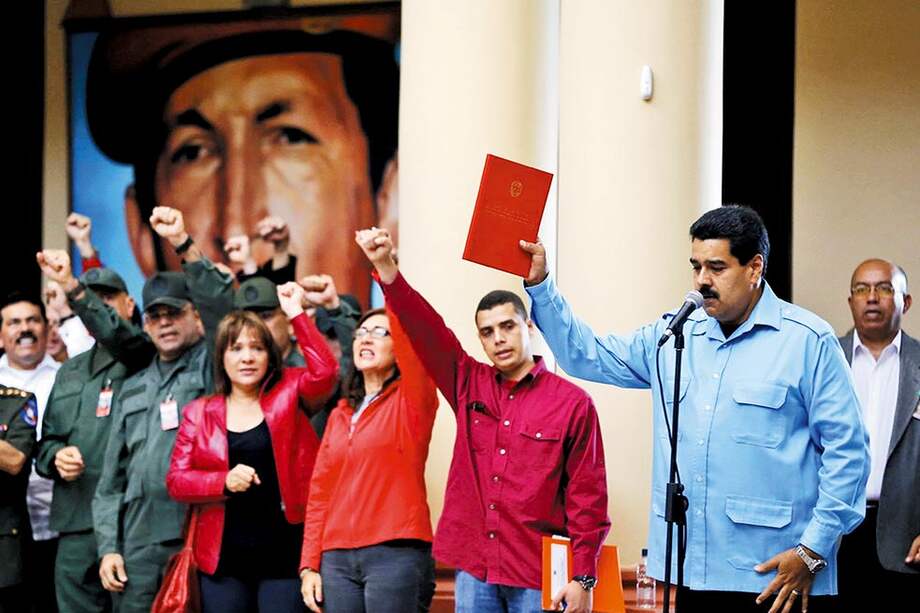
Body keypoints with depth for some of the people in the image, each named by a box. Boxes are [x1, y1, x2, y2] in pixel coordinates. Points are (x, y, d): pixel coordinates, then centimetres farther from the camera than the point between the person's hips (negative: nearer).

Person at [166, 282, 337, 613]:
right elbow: (176, 480, 4)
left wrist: (296, 313, -14)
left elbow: (324, 372, -13)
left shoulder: (288, 394, 6)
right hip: (224, 558, 2)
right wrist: (224, 481, -13)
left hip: (284, 553, -2)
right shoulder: (200, 413, 9)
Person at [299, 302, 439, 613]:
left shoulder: (410, 402, 2)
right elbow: (320, 493, 15)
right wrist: (309, 565, 7)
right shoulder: (340, 414, 16)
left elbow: (413, 338, -18)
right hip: (337, 559, 5)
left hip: (396, 554, -5)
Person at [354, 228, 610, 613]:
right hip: (474, 570, 4)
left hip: (538, 576, -4)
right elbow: (426, 331, -2)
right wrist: (385, 268, -14)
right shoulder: (469, 385, 9)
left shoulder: (573, 403, -3)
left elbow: (587, 497, -4)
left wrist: (583, 578, -9)